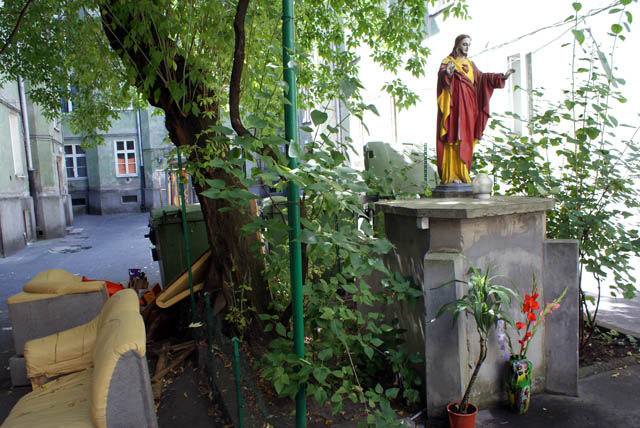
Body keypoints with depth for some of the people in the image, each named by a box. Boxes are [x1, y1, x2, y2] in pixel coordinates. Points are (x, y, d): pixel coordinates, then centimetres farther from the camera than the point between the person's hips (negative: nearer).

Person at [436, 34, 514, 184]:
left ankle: (462, 174, 8)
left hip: (468, 107, 7)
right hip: (455, 106, -7)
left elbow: (482, 77, 29)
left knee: (466, 139, 4)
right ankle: (451, 175, -10)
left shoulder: (470, 64, 21)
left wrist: (501, 77, 23)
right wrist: (447, 73, -43)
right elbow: (441, 74, -20)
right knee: (453, 139, -10)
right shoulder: (448, 61, 0)